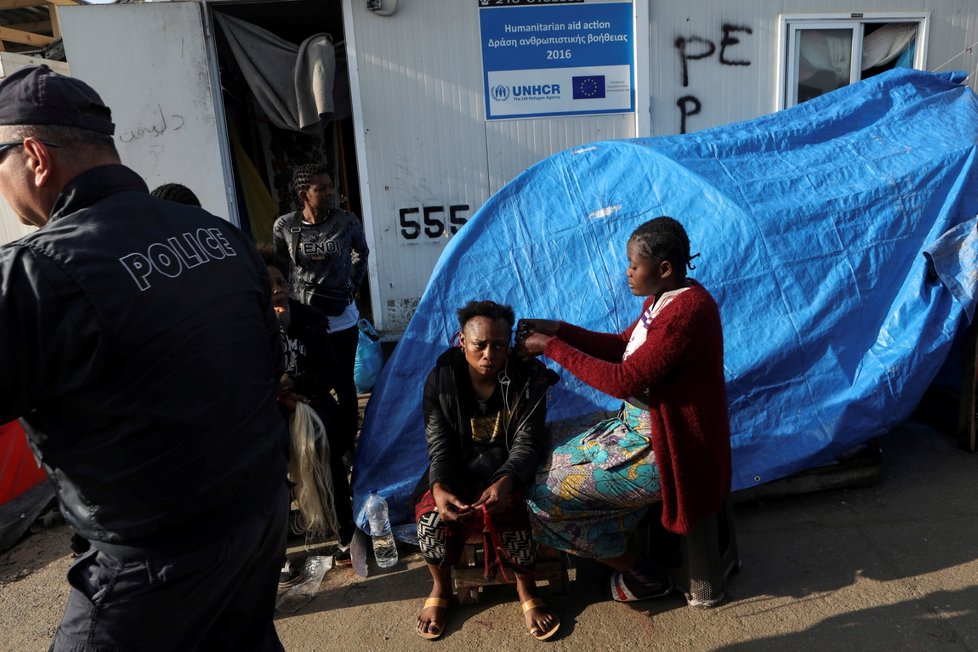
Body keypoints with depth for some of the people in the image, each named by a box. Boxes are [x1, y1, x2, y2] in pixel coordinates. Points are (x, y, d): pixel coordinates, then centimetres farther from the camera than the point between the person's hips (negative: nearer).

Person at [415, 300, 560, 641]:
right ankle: (440, 587, 6)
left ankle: (526, 588, -3)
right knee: (432, 517, -26)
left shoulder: (528, 377, -13)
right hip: (459, 469, 2)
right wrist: (439, 488, -33)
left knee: (508, 509, -33)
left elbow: (528, 443, -17)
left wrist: (505, 482, -38)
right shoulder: (441, 380, -9)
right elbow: (440, 448, -11)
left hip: (508, 468, -1)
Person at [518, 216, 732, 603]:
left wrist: (552, 348, -21)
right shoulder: (666, 298, 4)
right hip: (637, 427, 10)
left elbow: (624, 380, -29)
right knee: (548, 468, 11)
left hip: (663, 451, -10)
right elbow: (623, 347, 14)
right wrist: (559, 330, 3)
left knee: (547, 492, -6)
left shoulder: (686, 311, -27)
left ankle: (638, 573, 13)